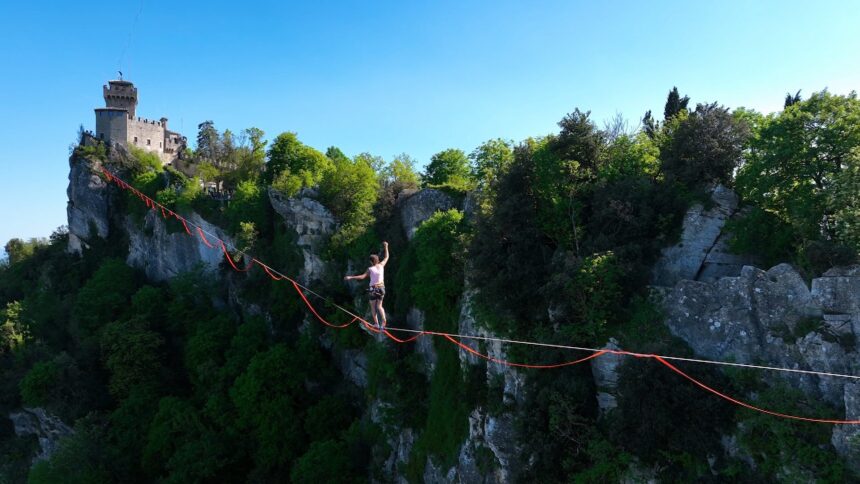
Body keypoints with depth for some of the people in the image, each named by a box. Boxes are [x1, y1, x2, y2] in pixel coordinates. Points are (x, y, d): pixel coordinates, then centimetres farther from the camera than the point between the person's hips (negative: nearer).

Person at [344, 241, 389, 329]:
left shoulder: (370, 269, -12)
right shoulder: (381, 265, -2)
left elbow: (362, 276, -20)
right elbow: (386, 257, 14)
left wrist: (351, 277, -19)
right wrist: (386, 247, 22)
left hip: (373, 288, -4)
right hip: (381, 287, 4)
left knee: (373, 307, 11)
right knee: (379, 306, 12)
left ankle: (376, 323, 4)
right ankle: (383, 319, -11)